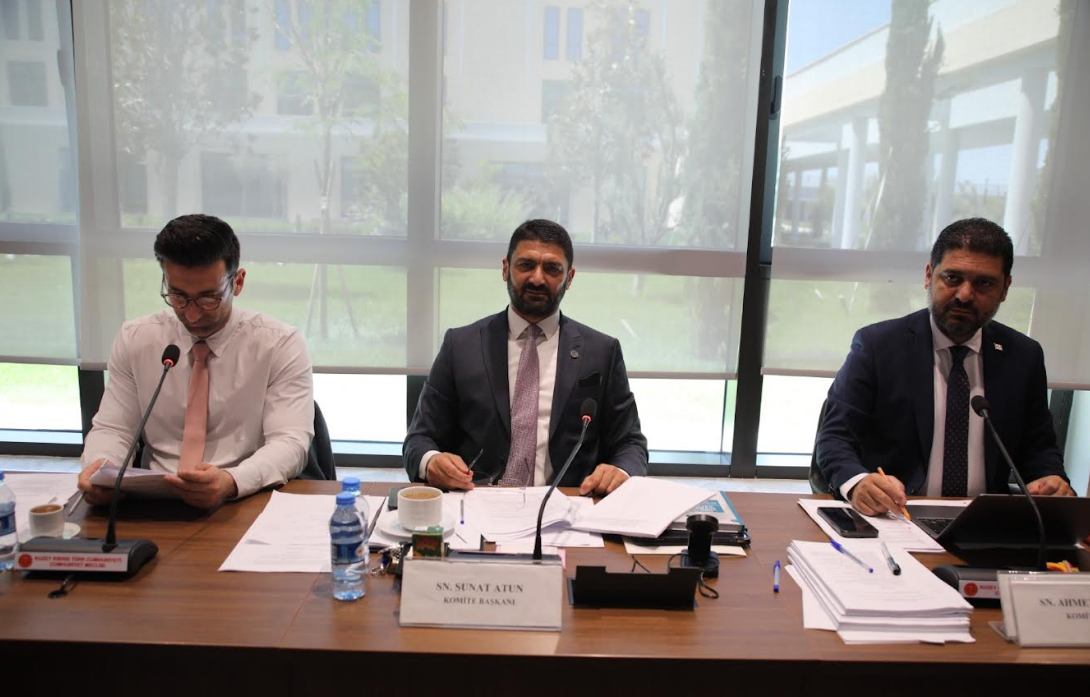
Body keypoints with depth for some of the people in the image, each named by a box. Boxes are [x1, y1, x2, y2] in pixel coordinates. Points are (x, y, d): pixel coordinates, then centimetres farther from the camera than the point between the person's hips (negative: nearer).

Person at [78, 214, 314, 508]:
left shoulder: (280, 344, -6)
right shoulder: (133, 339, 6)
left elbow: (290, 441, -13)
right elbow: (112, 429, 9)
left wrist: (231, 482, -32)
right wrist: (98, 465, -16)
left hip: (246, 504, -3)